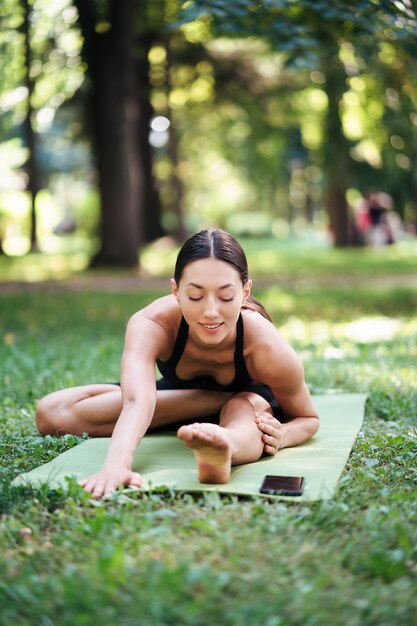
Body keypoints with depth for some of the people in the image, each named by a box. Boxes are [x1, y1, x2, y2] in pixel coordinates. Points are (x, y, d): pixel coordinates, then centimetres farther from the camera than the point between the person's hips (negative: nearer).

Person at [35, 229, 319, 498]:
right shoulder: (150, 324, -38)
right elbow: (136, 401, -54)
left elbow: (309, 418, -17)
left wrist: (282, 435, -42)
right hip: (176, 394, 2)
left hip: (250, 399, -2)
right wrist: (116, 465, -74)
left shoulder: (268, 348, -35)